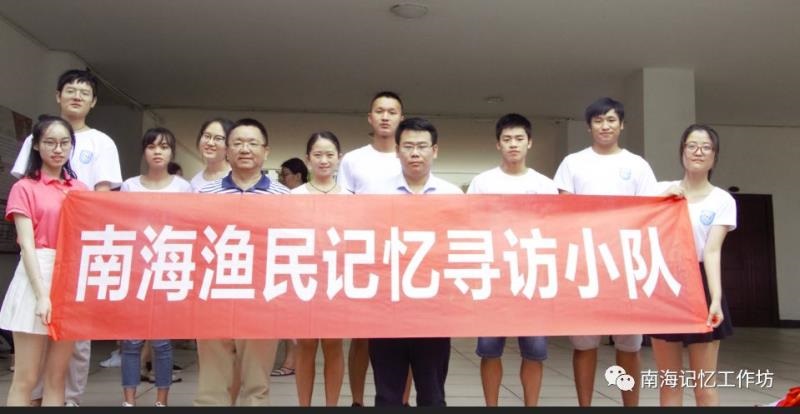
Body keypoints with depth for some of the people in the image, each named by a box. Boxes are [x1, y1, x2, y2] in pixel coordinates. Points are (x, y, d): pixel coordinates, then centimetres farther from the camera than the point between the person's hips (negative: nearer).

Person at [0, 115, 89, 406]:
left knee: (57, 376, 9)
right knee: (26, 378, 1)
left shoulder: (81, 190, 11)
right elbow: (27, 245, -7)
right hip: (37, 277, -4)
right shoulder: (24, 188, 0)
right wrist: (41, 294, -16)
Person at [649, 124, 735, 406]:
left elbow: (712, 250, -13)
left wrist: (716, 298, -26)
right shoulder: (662, 191, 5)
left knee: (704, 385, 4)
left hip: (700, 285, -1)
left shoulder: (723, 201, -1)